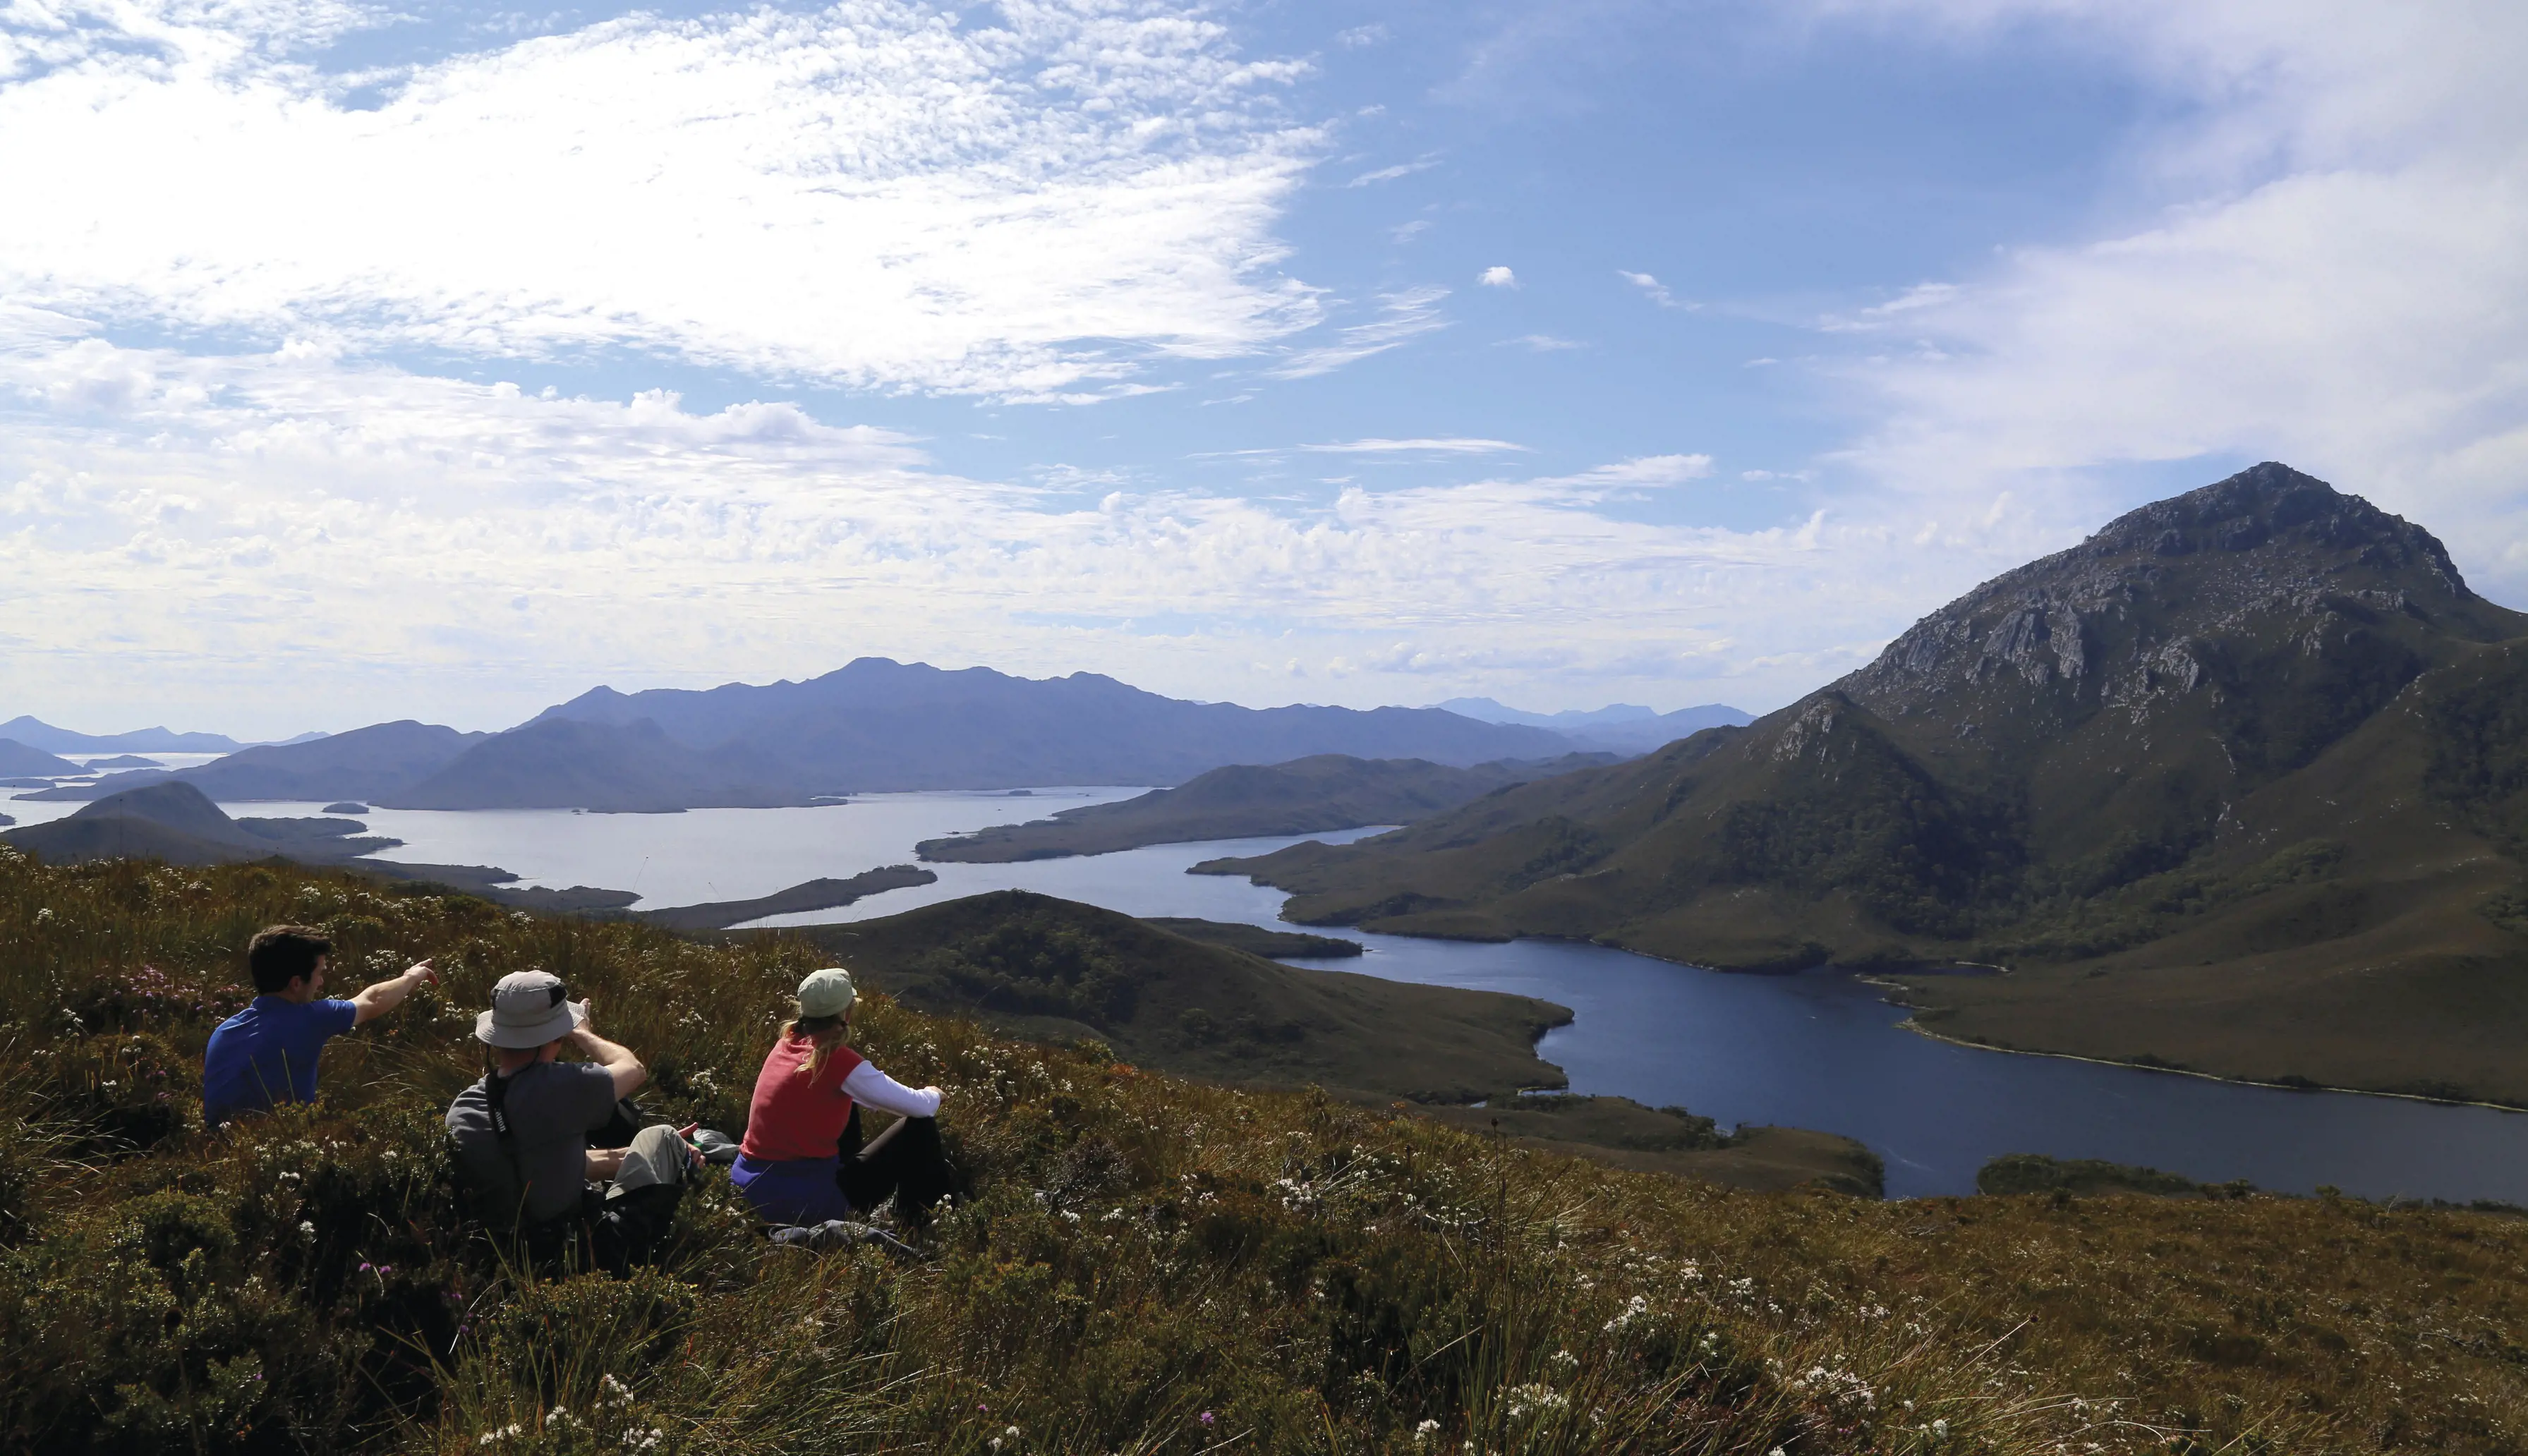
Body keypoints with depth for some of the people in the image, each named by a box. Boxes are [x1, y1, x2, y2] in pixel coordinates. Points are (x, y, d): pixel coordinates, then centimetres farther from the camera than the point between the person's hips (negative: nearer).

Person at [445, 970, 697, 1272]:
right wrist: (582, 1033, 10)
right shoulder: (561, 1088, -29)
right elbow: (634, 1069, -7)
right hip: (592, 1254, -5)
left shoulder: (461, 1110, -10)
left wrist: (620, 1157, 15)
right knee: (661, 1137, 17)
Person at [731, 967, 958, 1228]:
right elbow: (921, 1108, -9)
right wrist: (932, 1095, 15)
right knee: (921, 1127, 3)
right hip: (801, 1198, -8)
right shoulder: (839, 1061, -17)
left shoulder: (787, 1043, 4)